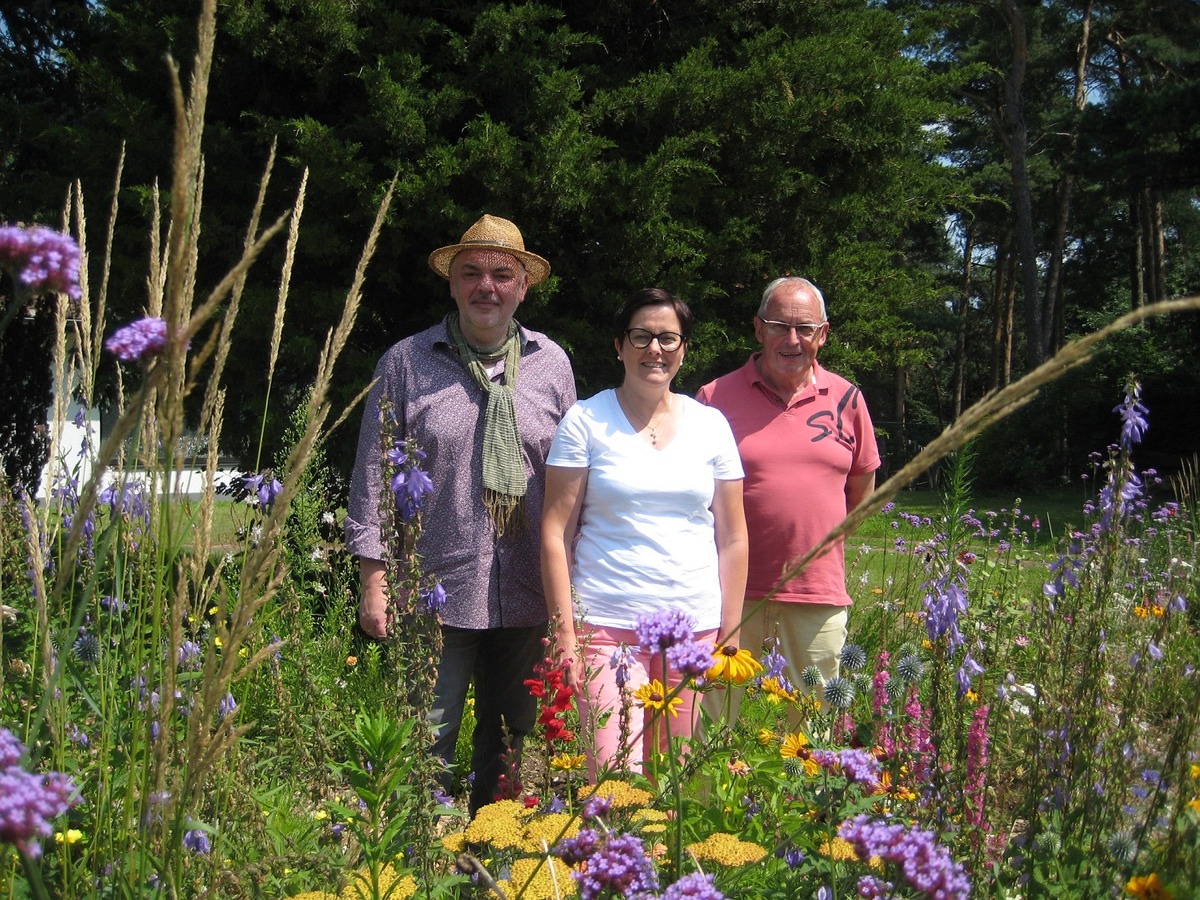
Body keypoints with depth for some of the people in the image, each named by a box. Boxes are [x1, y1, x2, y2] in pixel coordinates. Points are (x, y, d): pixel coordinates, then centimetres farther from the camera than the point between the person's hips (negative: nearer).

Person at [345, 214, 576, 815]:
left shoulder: (551, 364, 8)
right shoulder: (406, 362, 1)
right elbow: (372, 477, 2)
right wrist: (374, 580, -3)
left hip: (527, 598, 3)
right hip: (435, 591, -2)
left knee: (511, 744, 13)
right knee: (424, 745, -1)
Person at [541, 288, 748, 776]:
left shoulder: (710, 424, 9)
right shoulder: (586, 420, 1)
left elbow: (732, 538, 12)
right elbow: (555, 532, -1)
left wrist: (730, 634, 7)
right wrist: (565, 632, -7)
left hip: (696, 626, 3)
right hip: (607, 626, -3)